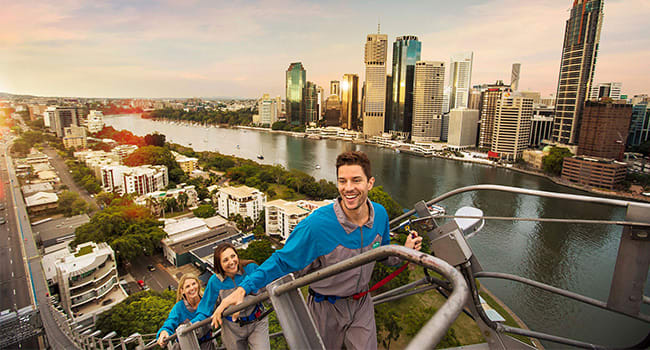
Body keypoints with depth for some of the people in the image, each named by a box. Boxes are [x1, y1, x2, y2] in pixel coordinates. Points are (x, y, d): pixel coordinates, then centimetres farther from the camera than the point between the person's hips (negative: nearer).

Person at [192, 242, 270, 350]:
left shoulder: (251, 268, -15)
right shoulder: (215, 281, -13)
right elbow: (205, 309, -3)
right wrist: (190, 325, -14)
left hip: (257, 322, -1)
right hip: (233, 329, 1)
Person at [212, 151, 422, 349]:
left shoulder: (380, 214, -12)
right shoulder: (317, 224, -31)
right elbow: (282, 261, -20)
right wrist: (243, 289, -28)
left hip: (361, 305, 3)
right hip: (326, 308, -3)